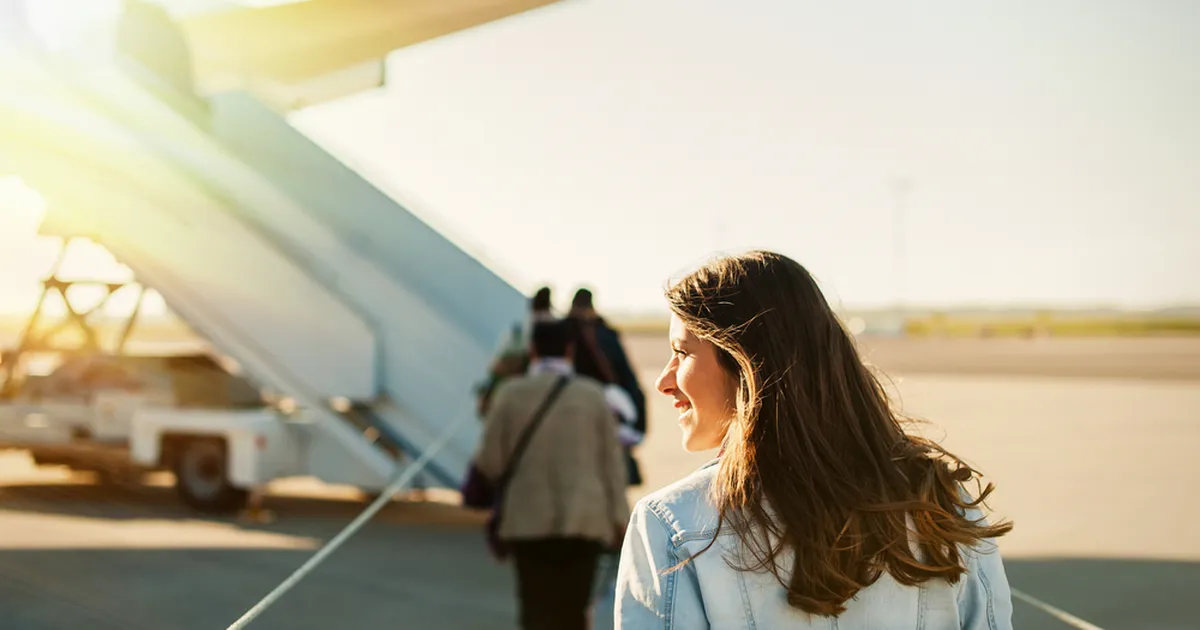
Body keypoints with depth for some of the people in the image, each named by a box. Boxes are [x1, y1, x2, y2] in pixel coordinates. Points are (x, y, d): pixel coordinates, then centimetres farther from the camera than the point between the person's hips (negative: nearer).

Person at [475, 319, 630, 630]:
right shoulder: (592, 394, 1)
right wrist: (619, 516, 7)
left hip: (529, 519, -1)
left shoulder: (511, 392, -2)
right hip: (585, 518, 1)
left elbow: (489, 462, -2)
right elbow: (611, 460, 2)